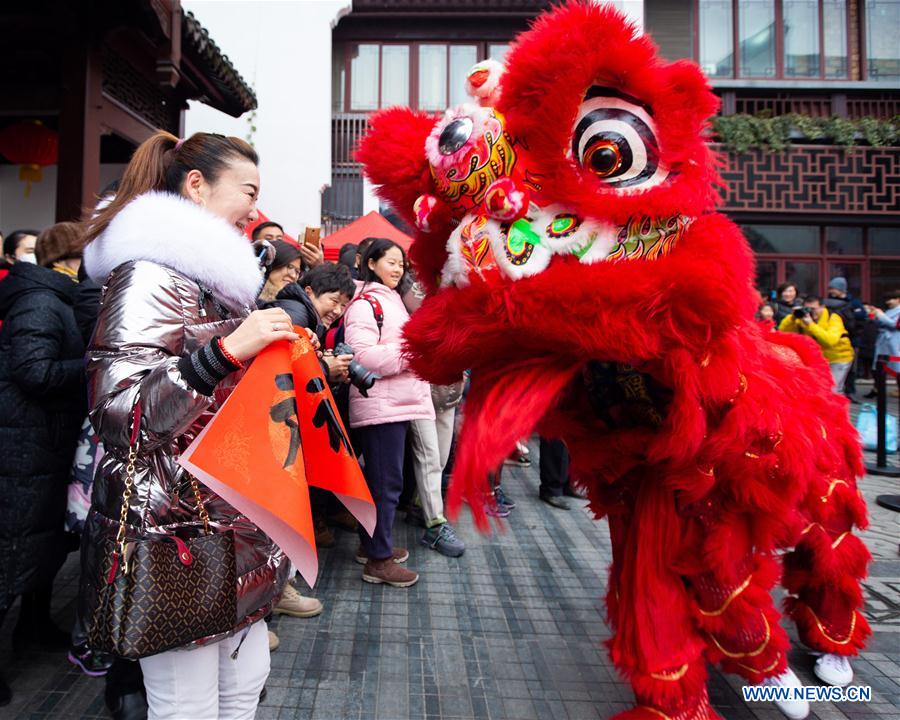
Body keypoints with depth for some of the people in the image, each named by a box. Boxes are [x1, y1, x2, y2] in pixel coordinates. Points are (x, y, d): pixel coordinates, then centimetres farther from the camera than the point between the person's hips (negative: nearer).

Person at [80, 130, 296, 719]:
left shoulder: (214, 278, 17)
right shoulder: (152, 274, -13)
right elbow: (117, 409, -22)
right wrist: (229, 349, -28)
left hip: (233, 528, 9)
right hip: (174, 535, -9)